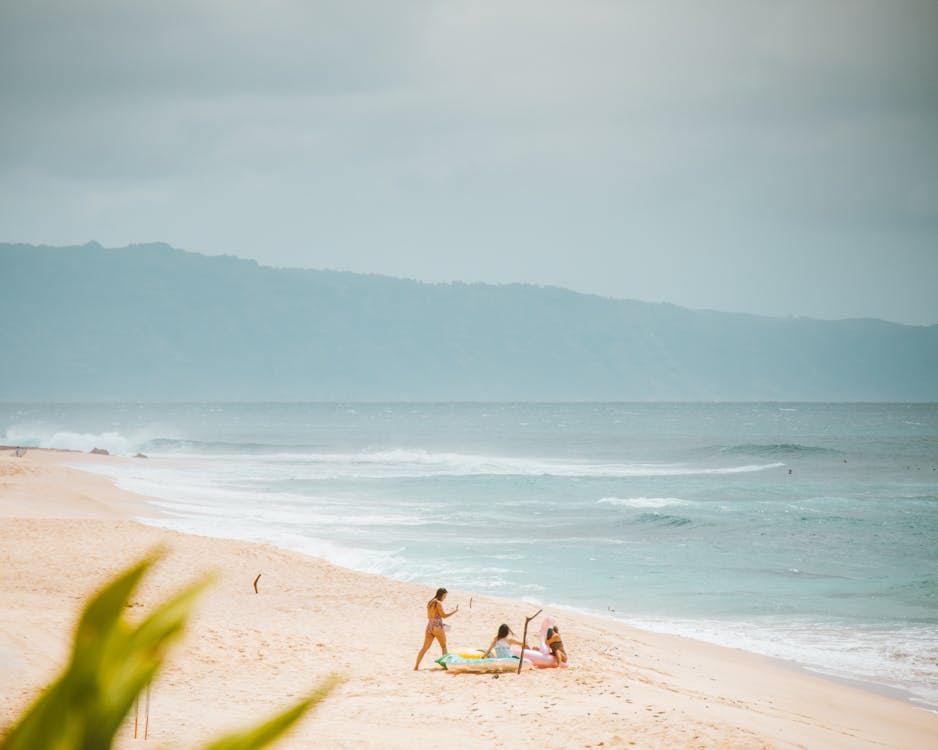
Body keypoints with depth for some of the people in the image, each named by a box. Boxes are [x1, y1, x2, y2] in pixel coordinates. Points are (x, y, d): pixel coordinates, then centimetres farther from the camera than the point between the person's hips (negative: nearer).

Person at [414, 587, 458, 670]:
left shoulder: (430, 603, 15)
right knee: (444, 647, 10)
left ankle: (416, 666, 1)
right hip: (437, 627, -7)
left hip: (429, 626, 7)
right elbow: (444, 615, -12)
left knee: (425, 648, 7)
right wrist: (455, 611, -6)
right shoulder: (438, 603, -10)